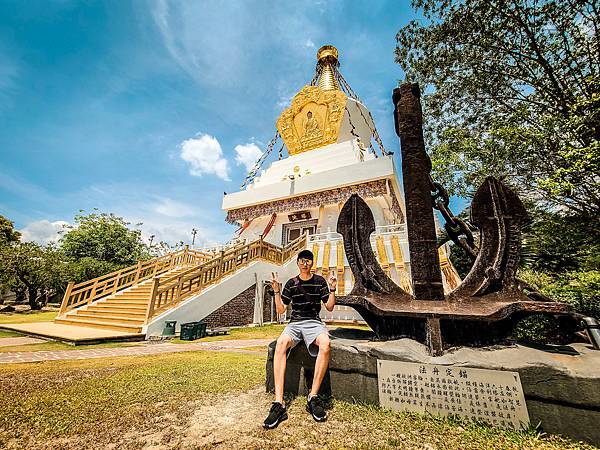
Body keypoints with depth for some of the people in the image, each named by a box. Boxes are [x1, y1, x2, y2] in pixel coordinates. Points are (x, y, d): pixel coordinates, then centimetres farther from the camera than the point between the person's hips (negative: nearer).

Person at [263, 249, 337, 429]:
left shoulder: (320, 281, 8)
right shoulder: (291, 283, 10)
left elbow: (330, 307, 6)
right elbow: (280, 310, 9)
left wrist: (332, 289, -8)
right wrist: (276, 291, -5)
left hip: (314, 322, -1)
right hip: (294, 323, 1)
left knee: (325, 344, -35)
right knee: (280, 343, -32)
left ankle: (313, 396, -23)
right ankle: (279, 403, -32)